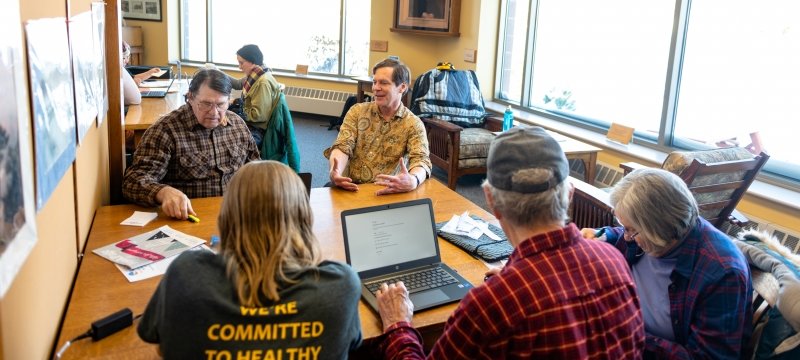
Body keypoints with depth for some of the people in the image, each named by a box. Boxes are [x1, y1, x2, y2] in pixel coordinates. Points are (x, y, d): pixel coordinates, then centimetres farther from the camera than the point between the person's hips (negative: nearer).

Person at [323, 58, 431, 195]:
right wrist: (335, 172, -24)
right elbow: (343, 147, -1)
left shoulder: (413, 124, 3)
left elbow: (421, 160, -10)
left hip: (385, 193, -1)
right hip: (350, 188, 1)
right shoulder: (357, 111, 10)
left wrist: (413, 181, -35)